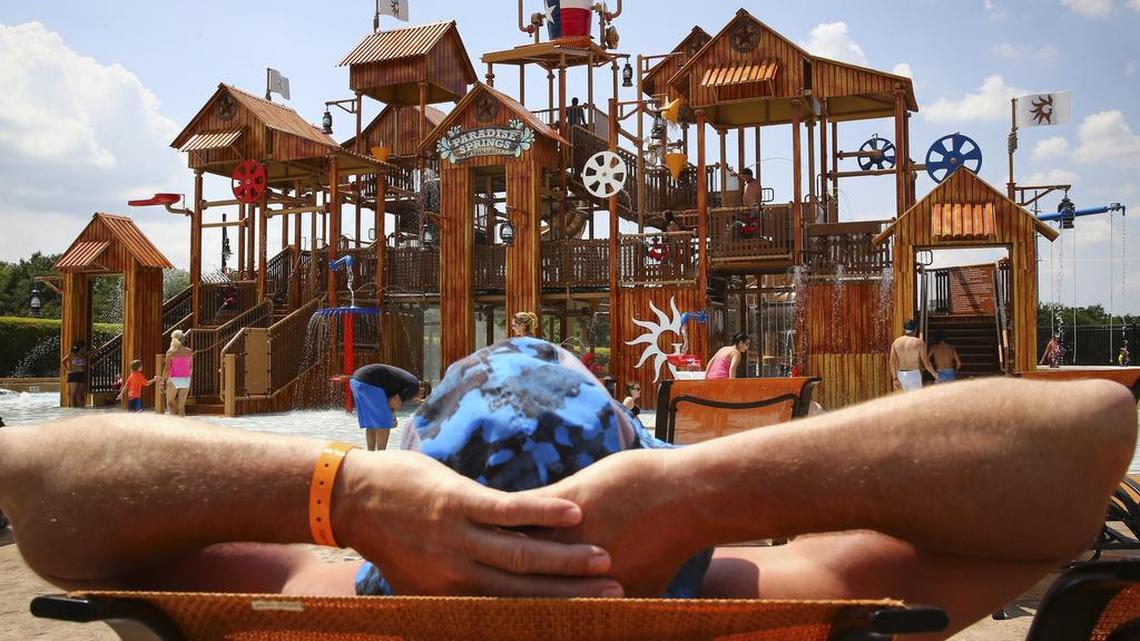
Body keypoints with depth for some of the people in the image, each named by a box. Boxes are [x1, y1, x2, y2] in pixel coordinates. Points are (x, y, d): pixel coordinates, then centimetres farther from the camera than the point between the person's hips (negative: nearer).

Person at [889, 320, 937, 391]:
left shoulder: (896, 342, 3)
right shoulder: (919, 342, -8)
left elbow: (892, 363, -1)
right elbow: (926, 363, -7)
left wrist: (895, 379, 4)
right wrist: (935, 375, 5)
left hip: (901, 375, 5)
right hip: (914, 375, -5)